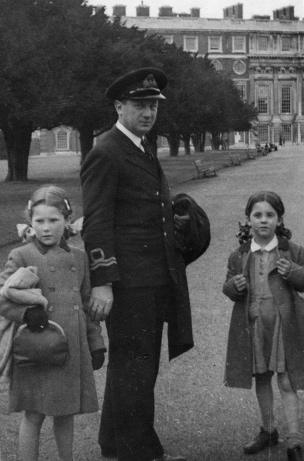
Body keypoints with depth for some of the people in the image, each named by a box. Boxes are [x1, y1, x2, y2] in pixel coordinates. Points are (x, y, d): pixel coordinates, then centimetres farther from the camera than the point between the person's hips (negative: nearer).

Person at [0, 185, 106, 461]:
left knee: (66, 414, 15)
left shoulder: (78, 258, 10)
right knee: (34, 415, 3)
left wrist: (96, 343, 13)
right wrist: (25, 312, -26)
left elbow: (87, 304, 15)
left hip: (74, 350, 4)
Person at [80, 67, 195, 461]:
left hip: (155, 278, 10)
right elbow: (96, 223, -18)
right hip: (129, 281, -10)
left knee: (131, 365, 18)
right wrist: (101, 282, -22)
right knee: (134, 366, -1)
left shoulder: (143, 150, 18)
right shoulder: (105, 154, -13)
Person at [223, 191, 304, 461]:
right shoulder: (239, 256, 2)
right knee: (261, 378, 15)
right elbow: (228, 287, 9)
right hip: (252, 325, 3)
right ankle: (268, 431, 31)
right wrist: (235, 286, -13)